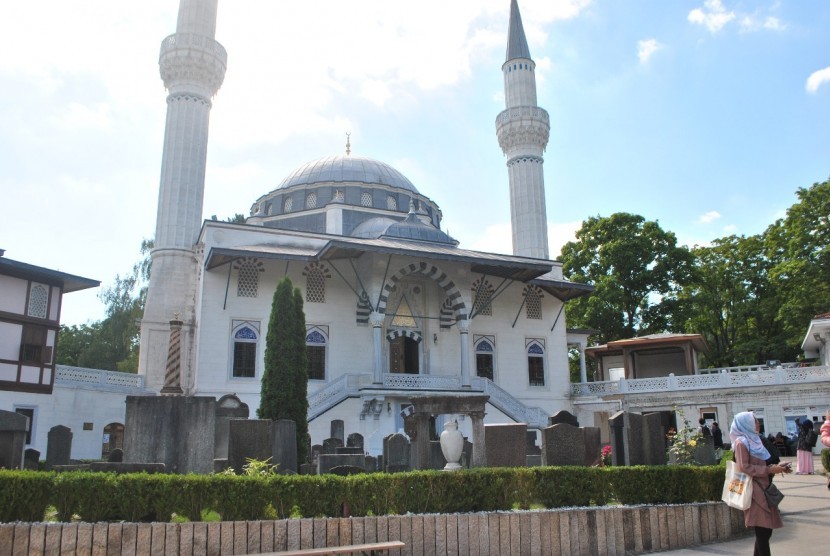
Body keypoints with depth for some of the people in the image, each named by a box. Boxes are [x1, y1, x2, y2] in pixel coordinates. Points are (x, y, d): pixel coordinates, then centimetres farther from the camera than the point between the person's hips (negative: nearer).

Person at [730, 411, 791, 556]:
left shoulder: (753, 440, 15)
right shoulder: (742, 442, -12)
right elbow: (744, 467, -20)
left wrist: (775, 467, 7)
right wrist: (770, 470, -18)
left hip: (763, 489, 9)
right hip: (755, 491, -9)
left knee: (765, 529, 12)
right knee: (763, 529, -7)